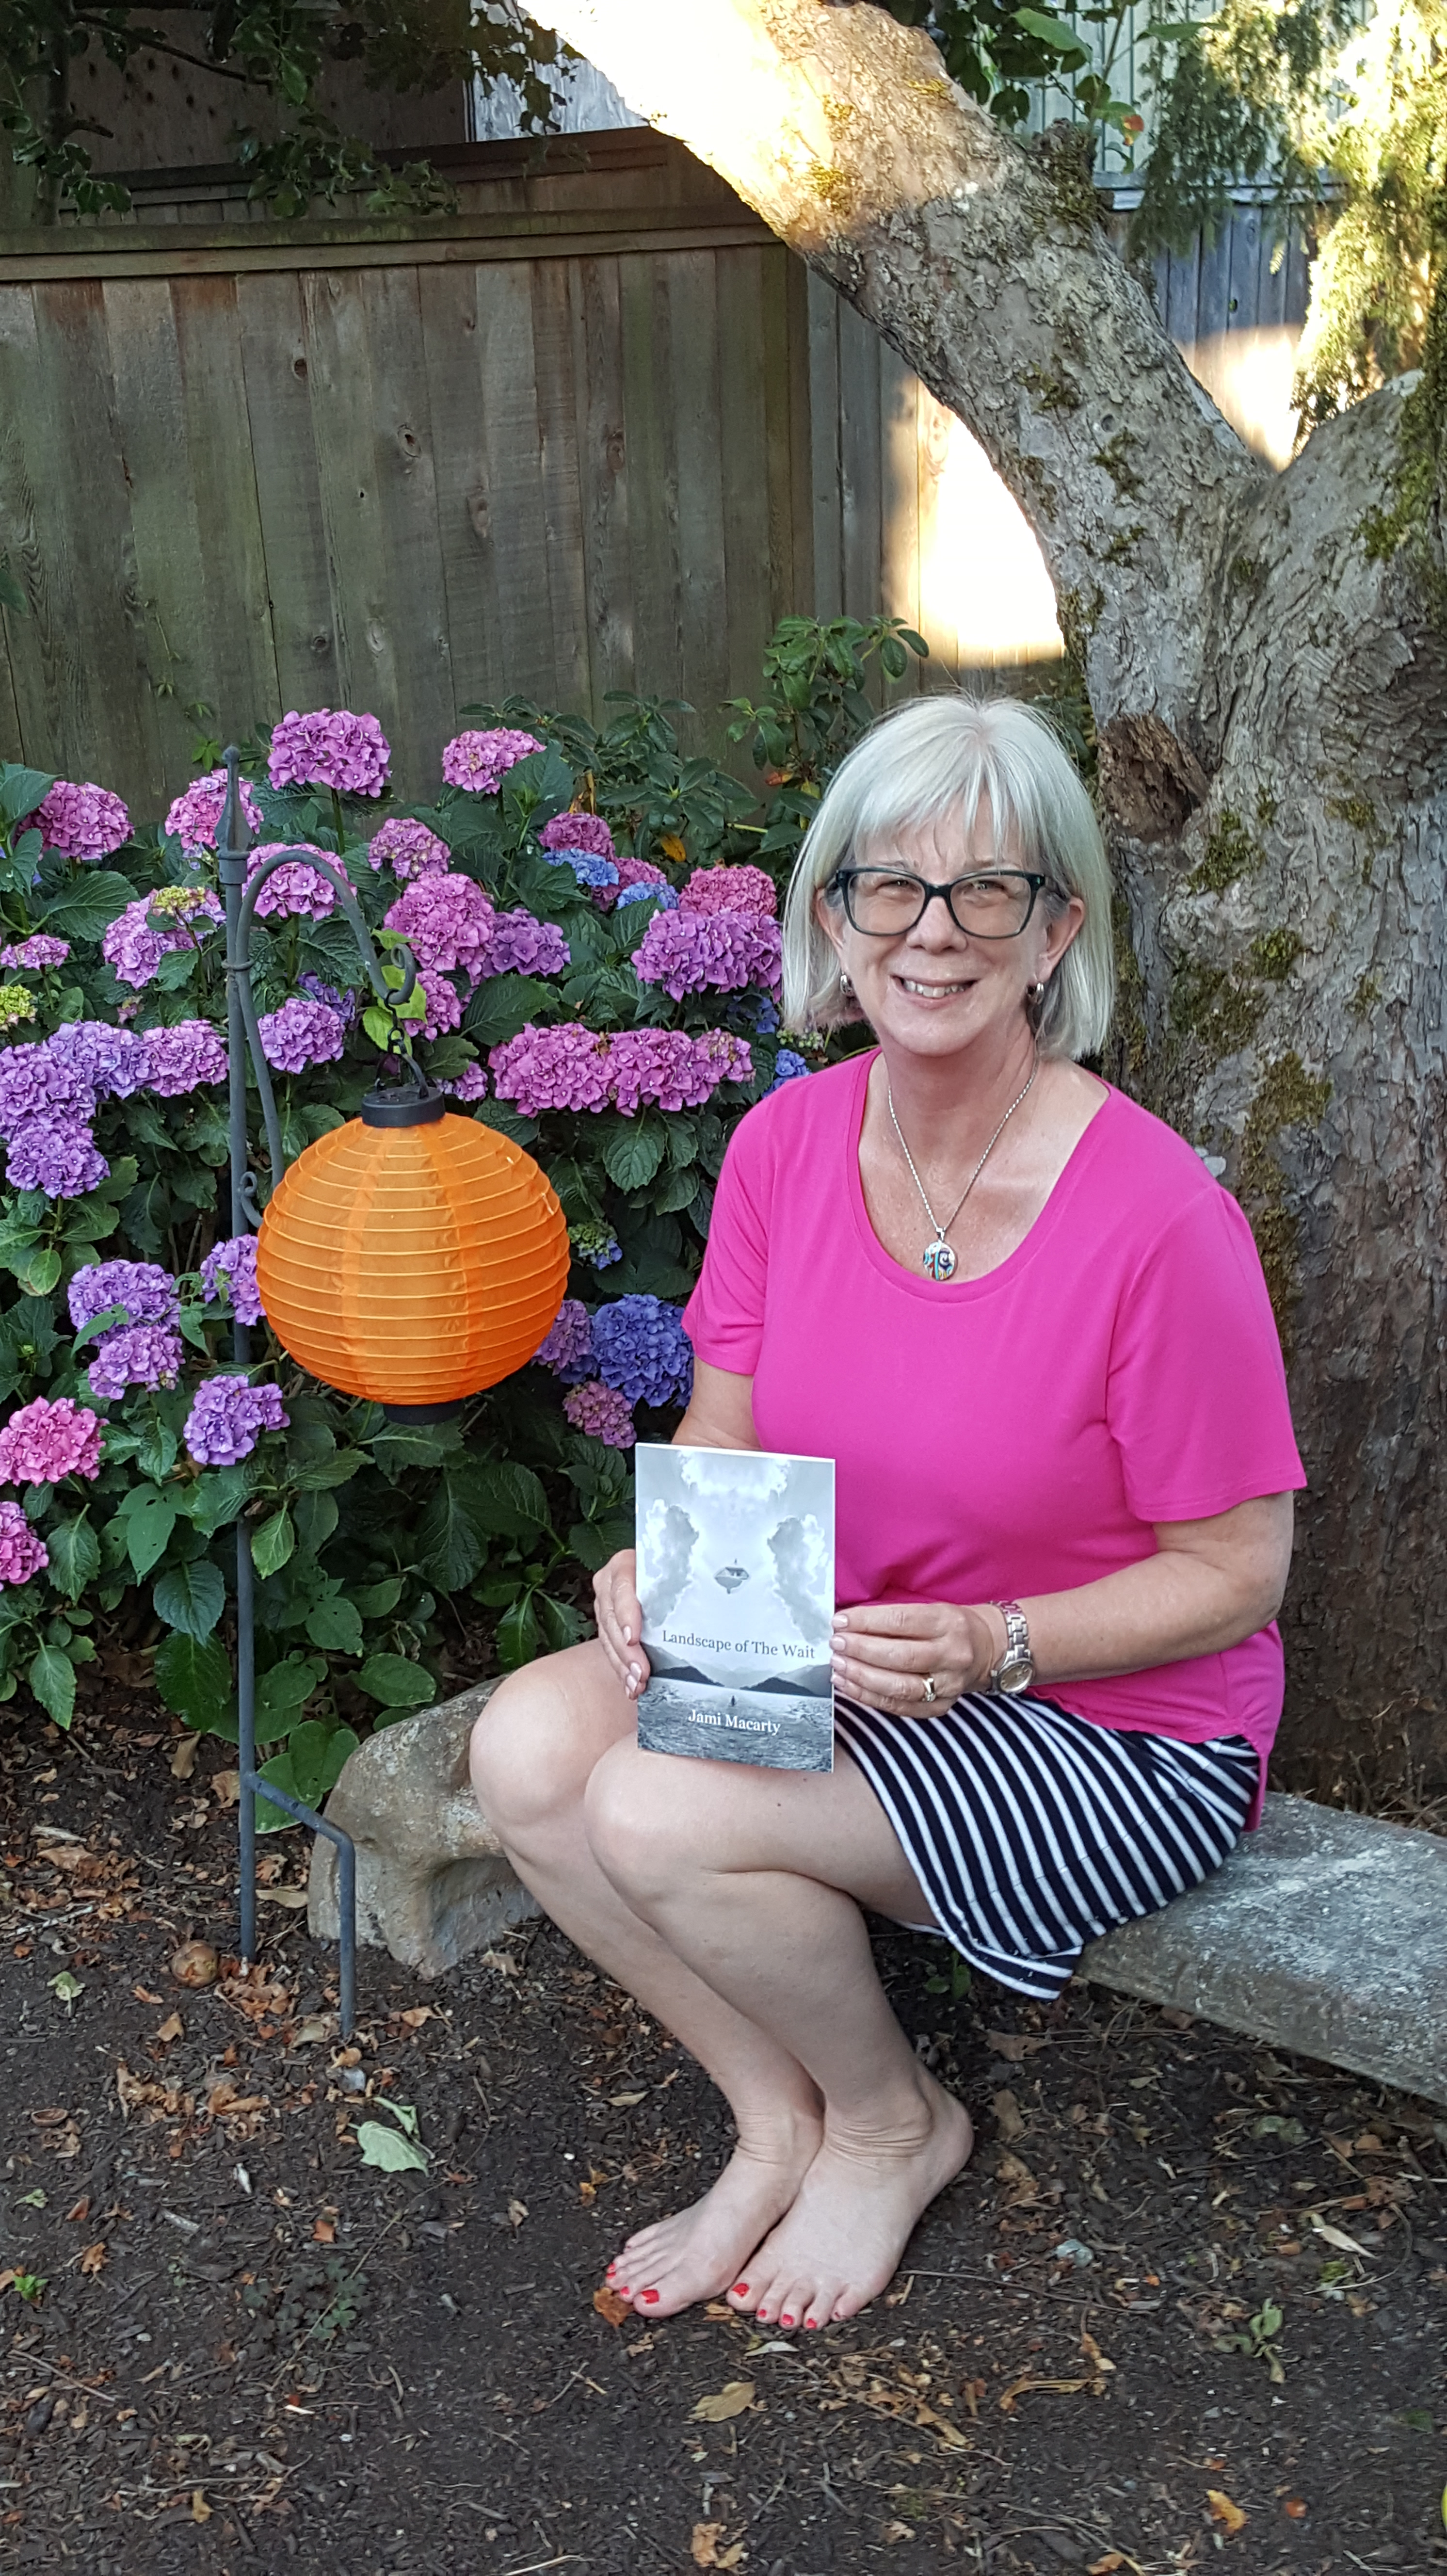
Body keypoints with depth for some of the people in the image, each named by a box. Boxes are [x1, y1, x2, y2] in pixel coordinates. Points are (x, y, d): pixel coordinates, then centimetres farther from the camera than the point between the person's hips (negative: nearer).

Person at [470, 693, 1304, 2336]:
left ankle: (892, 2122, 9)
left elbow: (1235, 1569, -14)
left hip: (1121, 1726, -6)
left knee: (664, 1813, -24)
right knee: (528, 1745, -15)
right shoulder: (786, 1144, -5)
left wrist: (994, 1646, -28)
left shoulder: (1155, 1214, -23)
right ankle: (779, 2120, 7)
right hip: (831, 1661, 6)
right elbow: (724, 1435, 4)